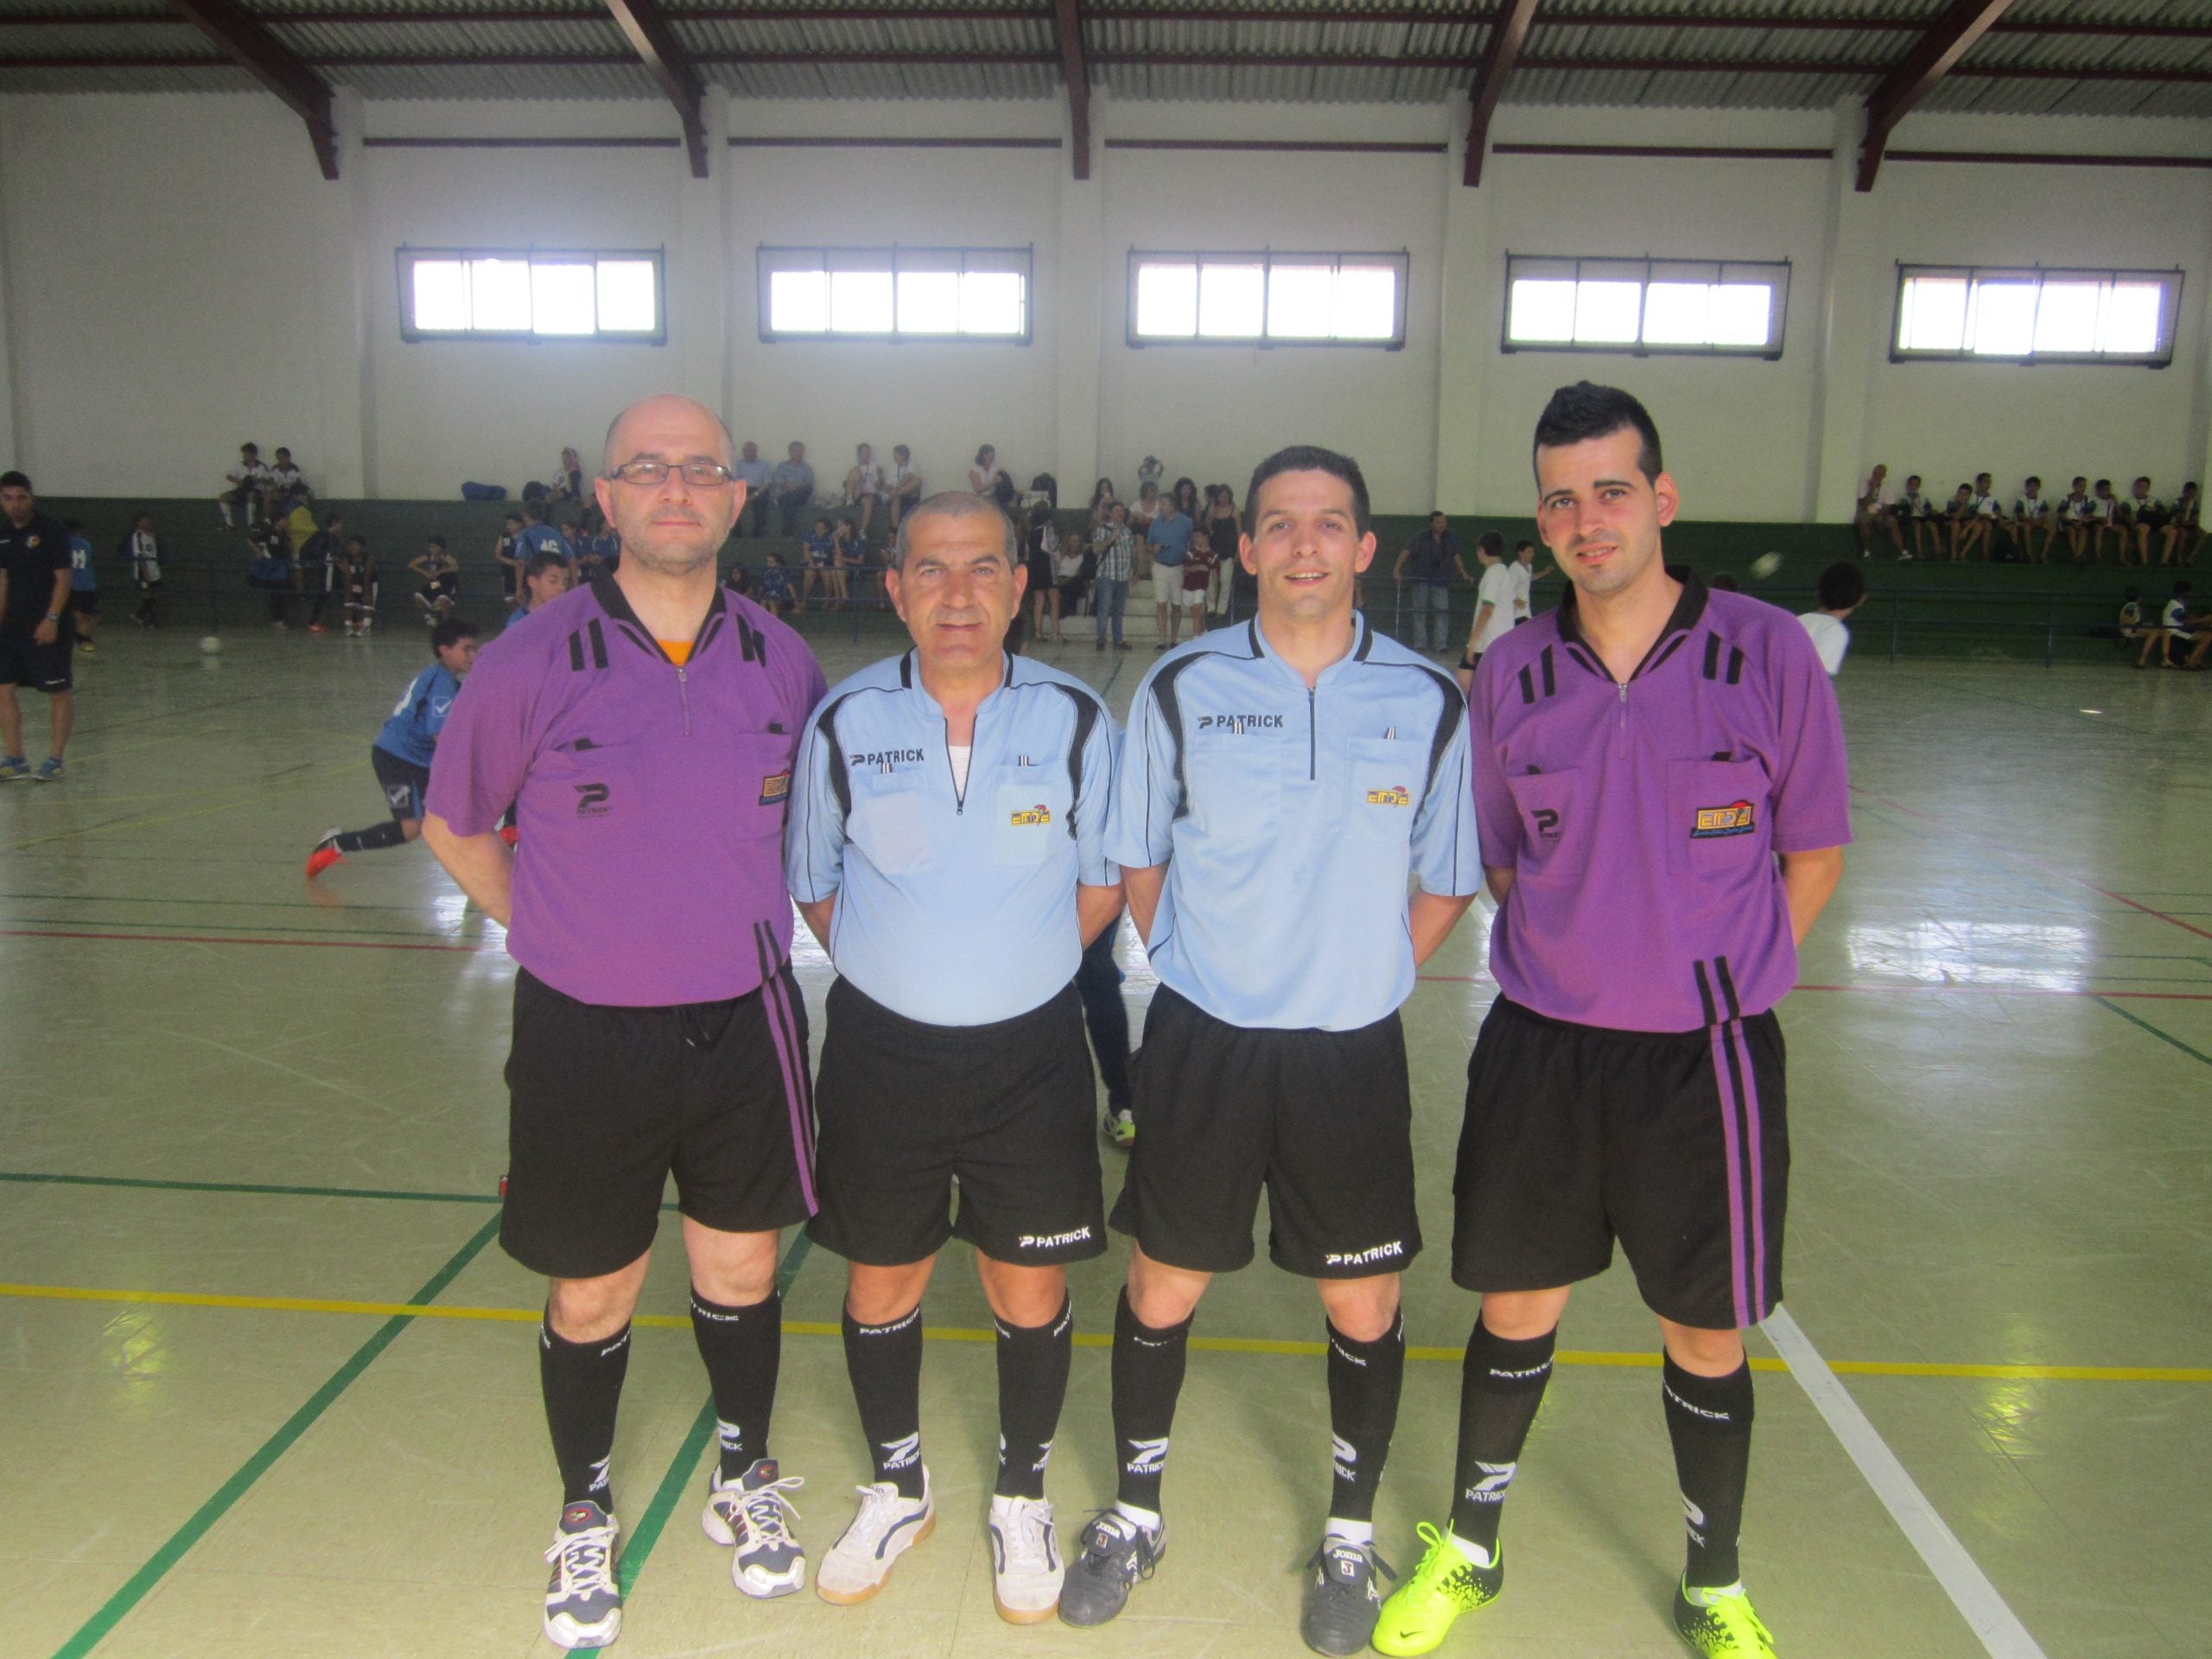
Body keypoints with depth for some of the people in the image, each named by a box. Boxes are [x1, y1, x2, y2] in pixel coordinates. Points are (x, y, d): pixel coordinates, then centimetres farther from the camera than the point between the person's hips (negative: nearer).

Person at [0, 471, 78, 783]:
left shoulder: (51, 531, -8)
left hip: (47, 627, -7)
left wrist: (51, 619, -18)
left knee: (59, 692, 0)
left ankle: (54, 760, 7)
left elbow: (62, 579, -11)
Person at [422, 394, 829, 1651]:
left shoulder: (781, 661, -3)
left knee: (741, 1272, 16)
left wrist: (748, 920, 9)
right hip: (586, 1032, -1)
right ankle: (587, 1518, 39)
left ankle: (747, 1480, 42)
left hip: (744, 1025, 2)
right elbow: (456, 825, 4)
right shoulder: (532, 663, -11)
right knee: (590, 1295, 13)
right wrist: (555, 932, 1)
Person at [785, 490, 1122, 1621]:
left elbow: (1103, 887, 5)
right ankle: (897, 1490, 41)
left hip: (1030, 1053, 0)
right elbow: (813, 887, 7)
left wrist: (1014, 967, -1)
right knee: (881, 1285, 15)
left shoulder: (1076, 720, -6)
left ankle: (1021, 1498, 37)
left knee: (1031, 1289, 10)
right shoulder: (844, 722, -5)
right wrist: (903, 969, 2)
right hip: (880, 1049, 1)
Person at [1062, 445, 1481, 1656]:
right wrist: (1194, 972, 4)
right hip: (1202, 1042, 0)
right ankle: (1135, 1515, 35)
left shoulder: (1428, 702, -2)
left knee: (1363, 1306, 10)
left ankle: (1349, 1536, 35)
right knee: (1162, 1289, 10)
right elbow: (1138, 860, 8)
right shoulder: (1180, 688, -3)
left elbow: (1445, 884, 8)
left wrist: (1363, 984, 2)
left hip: (1352, 1053, 1)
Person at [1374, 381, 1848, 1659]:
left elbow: (1816, 851, 2)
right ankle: (1470, 1553, 38)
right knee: (1515, 1310, 15)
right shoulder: (1511, 673, -2)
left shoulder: (1770, 653, -8)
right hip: (1539, 1049, 2)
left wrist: (1714, 978, 0)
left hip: (1708, 1059, -1)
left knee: (1709, 1336, 13)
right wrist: (1583, 961, 5)